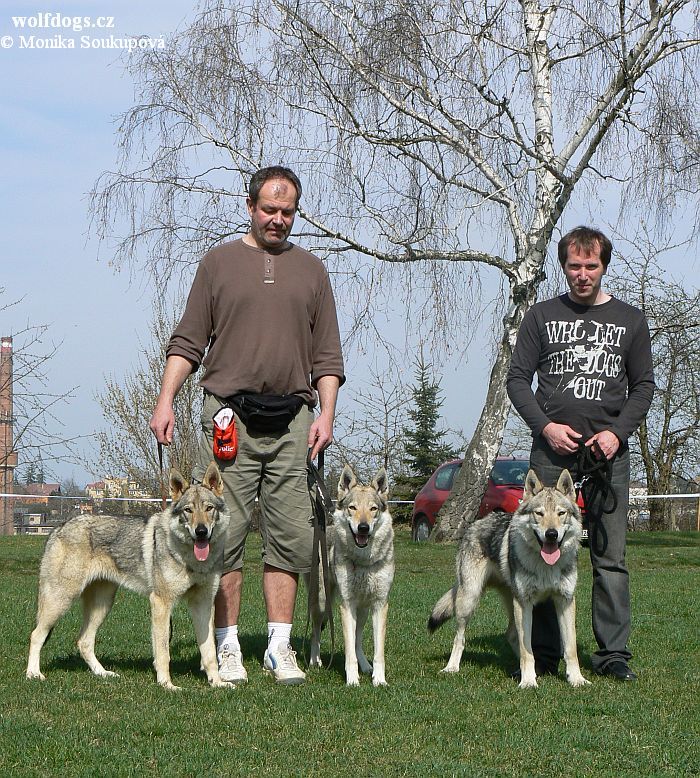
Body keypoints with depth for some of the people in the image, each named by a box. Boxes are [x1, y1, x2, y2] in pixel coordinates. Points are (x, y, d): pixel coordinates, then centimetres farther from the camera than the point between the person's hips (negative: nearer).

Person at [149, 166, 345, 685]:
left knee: (290, 536, -1)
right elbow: (188, 341, 8)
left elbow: (328, 354, 14)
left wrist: (326, 413, 2)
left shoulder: (311, 270, 16)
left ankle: (280, 646, 5)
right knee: (225, 534, -3)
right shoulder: (220, 263, 11)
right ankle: (228, 647, 3)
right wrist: (165, 401, -3)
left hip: (292, 420, 2)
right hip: (228, 414, -2)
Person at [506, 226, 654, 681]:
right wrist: (545, 426, -7)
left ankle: (613, 653, 3)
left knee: (610, 556, -1)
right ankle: (544, 653, 5)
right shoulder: (542, 316, 11)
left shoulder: (630, 320, 13)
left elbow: (644, 386, 12)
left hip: (609, 451, 0)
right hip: (552, 448, 0)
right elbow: (518, 379, 9)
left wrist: (617, 431, -5)